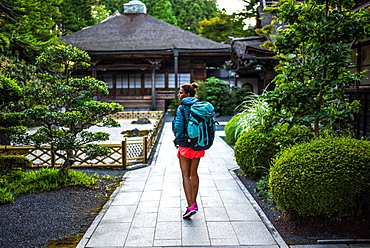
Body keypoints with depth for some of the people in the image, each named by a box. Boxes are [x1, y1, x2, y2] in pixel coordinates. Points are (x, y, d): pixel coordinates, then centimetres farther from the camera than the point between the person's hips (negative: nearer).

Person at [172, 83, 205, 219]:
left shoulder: (182, 108, -12)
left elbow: (178, 128, -16)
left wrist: (176, 133, 6)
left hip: (185, 145, -6)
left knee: (186, 175, -1)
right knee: (194, 173, 16)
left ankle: (191, 206, -5)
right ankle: (194, 202, 26)